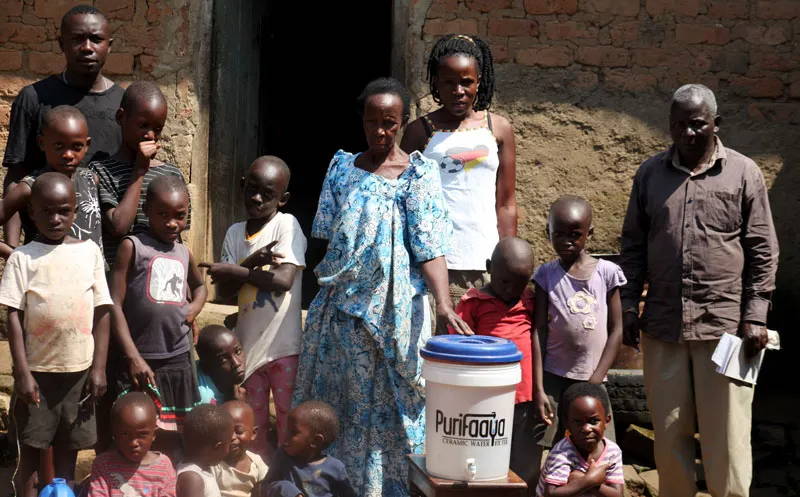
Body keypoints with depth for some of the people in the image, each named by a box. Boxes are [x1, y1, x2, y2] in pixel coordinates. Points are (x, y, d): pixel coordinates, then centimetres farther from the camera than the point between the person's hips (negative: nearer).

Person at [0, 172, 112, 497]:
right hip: (37, 370, -1)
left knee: (68, 445, 10)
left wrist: (99, 368, -1)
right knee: (30, 446, 7)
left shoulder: (90, 251, 3)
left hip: (79, 370, 2)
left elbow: (101, 312, 4)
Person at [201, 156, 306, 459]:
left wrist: (236, 271, -12)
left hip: (283, 343, -5)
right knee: (255, 426, 15)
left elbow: (284, 279, -20)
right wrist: (252, 265, -16)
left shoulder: (286, 224, -9)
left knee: (289, 424, 2)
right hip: (249, 344, 6)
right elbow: (223, 291, 1)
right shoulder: (235, 233, 6)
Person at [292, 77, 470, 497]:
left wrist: (443, 303, -27)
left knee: (387, 401, 2)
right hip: (341, 305, 4)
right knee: (335, 400, 9)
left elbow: (430, 247, -14)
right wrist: (324, 297, 7)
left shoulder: (418, 174, -5)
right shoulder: (343, 167, 7)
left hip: (393, 308, -4)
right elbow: (325, 238, 11)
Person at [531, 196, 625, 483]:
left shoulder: (607, 272, 3)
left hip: (592, 381, 1)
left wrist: (595, 381, -4)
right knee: (531, 454, -6)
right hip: (553, 378, -1)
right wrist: (538, 389, -8)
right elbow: (538, 333, -1)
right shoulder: (546, 275, 1)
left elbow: (616, 330, 3)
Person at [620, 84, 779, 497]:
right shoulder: (650, 173, 8)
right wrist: (628, 305, 6)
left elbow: (763, 250, 1)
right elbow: (633, 244, 13)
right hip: (663, 324, 3)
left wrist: (755, 316, -5)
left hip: (725, 324, -3)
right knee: (669, 431, 10)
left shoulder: (744, 173, 1)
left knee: (726, 433, 0)